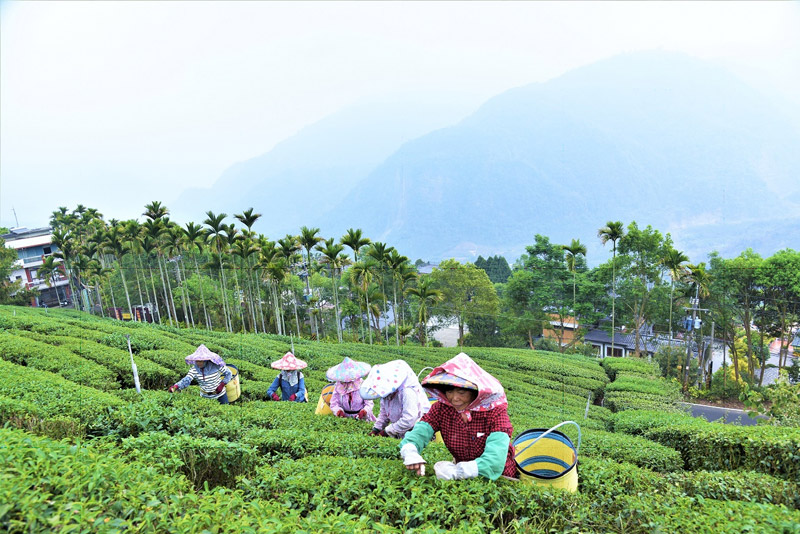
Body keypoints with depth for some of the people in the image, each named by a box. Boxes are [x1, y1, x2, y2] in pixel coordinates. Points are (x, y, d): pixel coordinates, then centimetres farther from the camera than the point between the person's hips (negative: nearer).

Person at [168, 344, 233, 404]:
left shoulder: (216, 365, -23)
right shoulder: (194, 369, -18)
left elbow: (229, 373, -11)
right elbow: (186, 380, -31)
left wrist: (222, 384, -23)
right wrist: (176, 386, -49)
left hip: (220, 394, -1)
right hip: (205, 396, 2)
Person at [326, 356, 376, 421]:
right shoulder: (338, 386, -3)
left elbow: (369, 404, -5)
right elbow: (334, 404, 2)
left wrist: (364, 411, -24)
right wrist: (338, 411, -19)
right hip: (345, 417, 2)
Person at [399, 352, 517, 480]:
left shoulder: (495, 411, -17)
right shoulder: (441, 408, -7)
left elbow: (495, 461, -28)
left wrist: (455, 471, -36)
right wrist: (410, 453, -38)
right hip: (463, 480, 2)